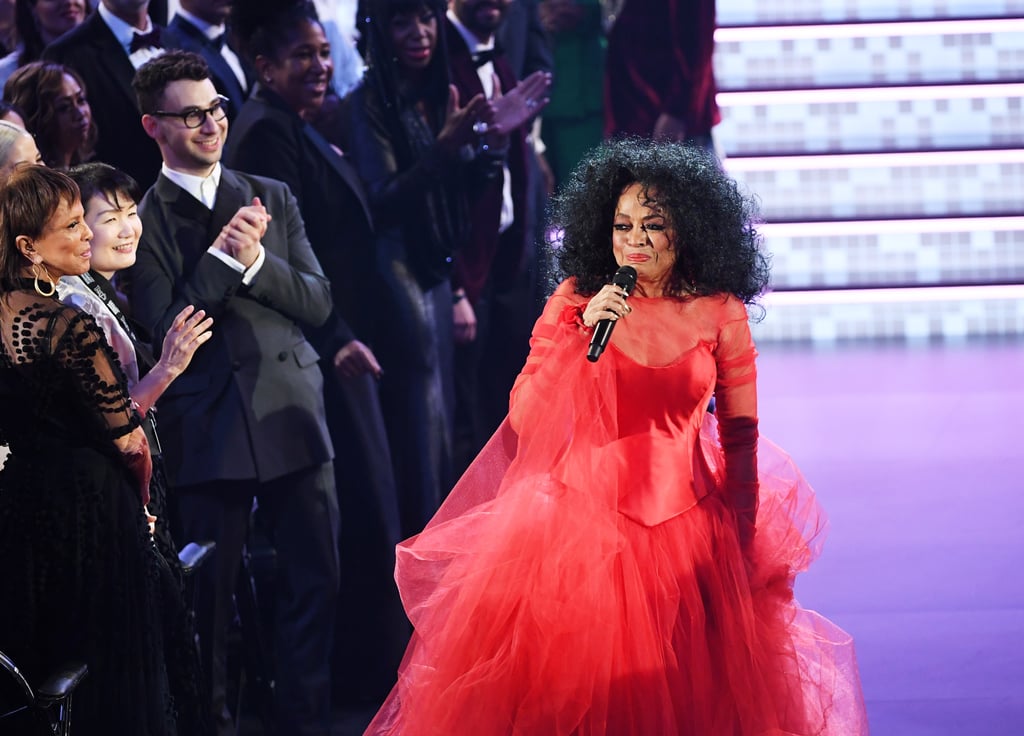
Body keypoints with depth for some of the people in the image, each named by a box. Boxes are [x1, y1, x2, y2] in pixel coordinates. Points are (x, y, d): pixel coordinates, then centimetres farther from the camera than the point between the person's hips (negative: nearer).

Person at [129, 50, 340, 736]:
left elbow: (318, 303, 6)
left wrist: (257, 260, -10)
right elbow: (167, 331, -8)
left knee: (315, 580, 4)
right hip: (209, 431, -3)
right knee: (211, 590, 4)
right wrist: (222, 256, -14)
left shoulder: (273, 198, 11)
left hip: (292, 415, 3)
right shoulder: (142, 222, -2)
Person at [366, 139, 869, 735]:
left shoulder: (720, 314, -3)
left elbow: (740, 434, 4)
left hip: (682, 523, 0)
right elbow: (525, 418, -12)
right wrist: (582, 332, -21)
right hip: (580, 517, 0)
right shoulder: (576, 301, -4)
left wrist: (741, 537, 5)